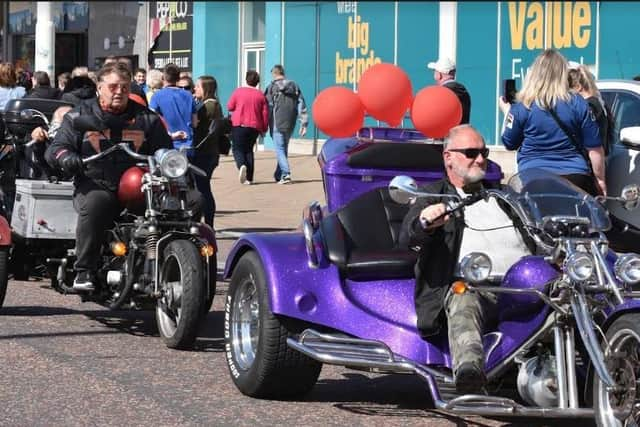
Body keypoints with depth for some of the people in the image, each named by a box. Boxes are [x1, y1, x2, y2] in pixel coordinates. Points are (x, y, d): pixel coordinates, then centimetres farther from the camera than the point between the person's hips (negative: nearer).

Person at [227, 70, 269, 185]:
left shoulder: (238, 91, -4)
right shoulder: (260, 95, 3)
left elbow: (230, 107, 1)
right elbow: (265, 113, 3)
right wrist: (264, 129, 13)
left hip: (239, 125, -3)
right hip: (255, 127, 3)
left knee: (238, 149, 6)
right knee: (249, 150, 14)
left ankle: (242, 165, -26)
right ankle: (249, 178, 8)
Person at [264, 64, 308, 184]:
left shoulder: (272, 87, -4)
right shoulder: (294, 86, 11)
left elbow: (267, 107, -7)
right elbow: (301, 105, 6)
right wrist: (303, 124, 5)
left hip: (277, 124, -5)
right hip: (290, 124, 5)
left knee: (280, 149, -5)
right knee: (284, 149, 17)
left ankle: (286, 173, -21)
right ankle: (278, 174, 24)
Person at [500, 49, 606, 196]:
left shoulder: (522, 107, -3)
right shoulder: (578, 104, 0)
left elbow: (509, 144, 11)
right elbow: (594, 148, 2)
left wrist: (507, 112, 25)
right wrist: (600, 180, 13)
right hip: (574, 177, 1)